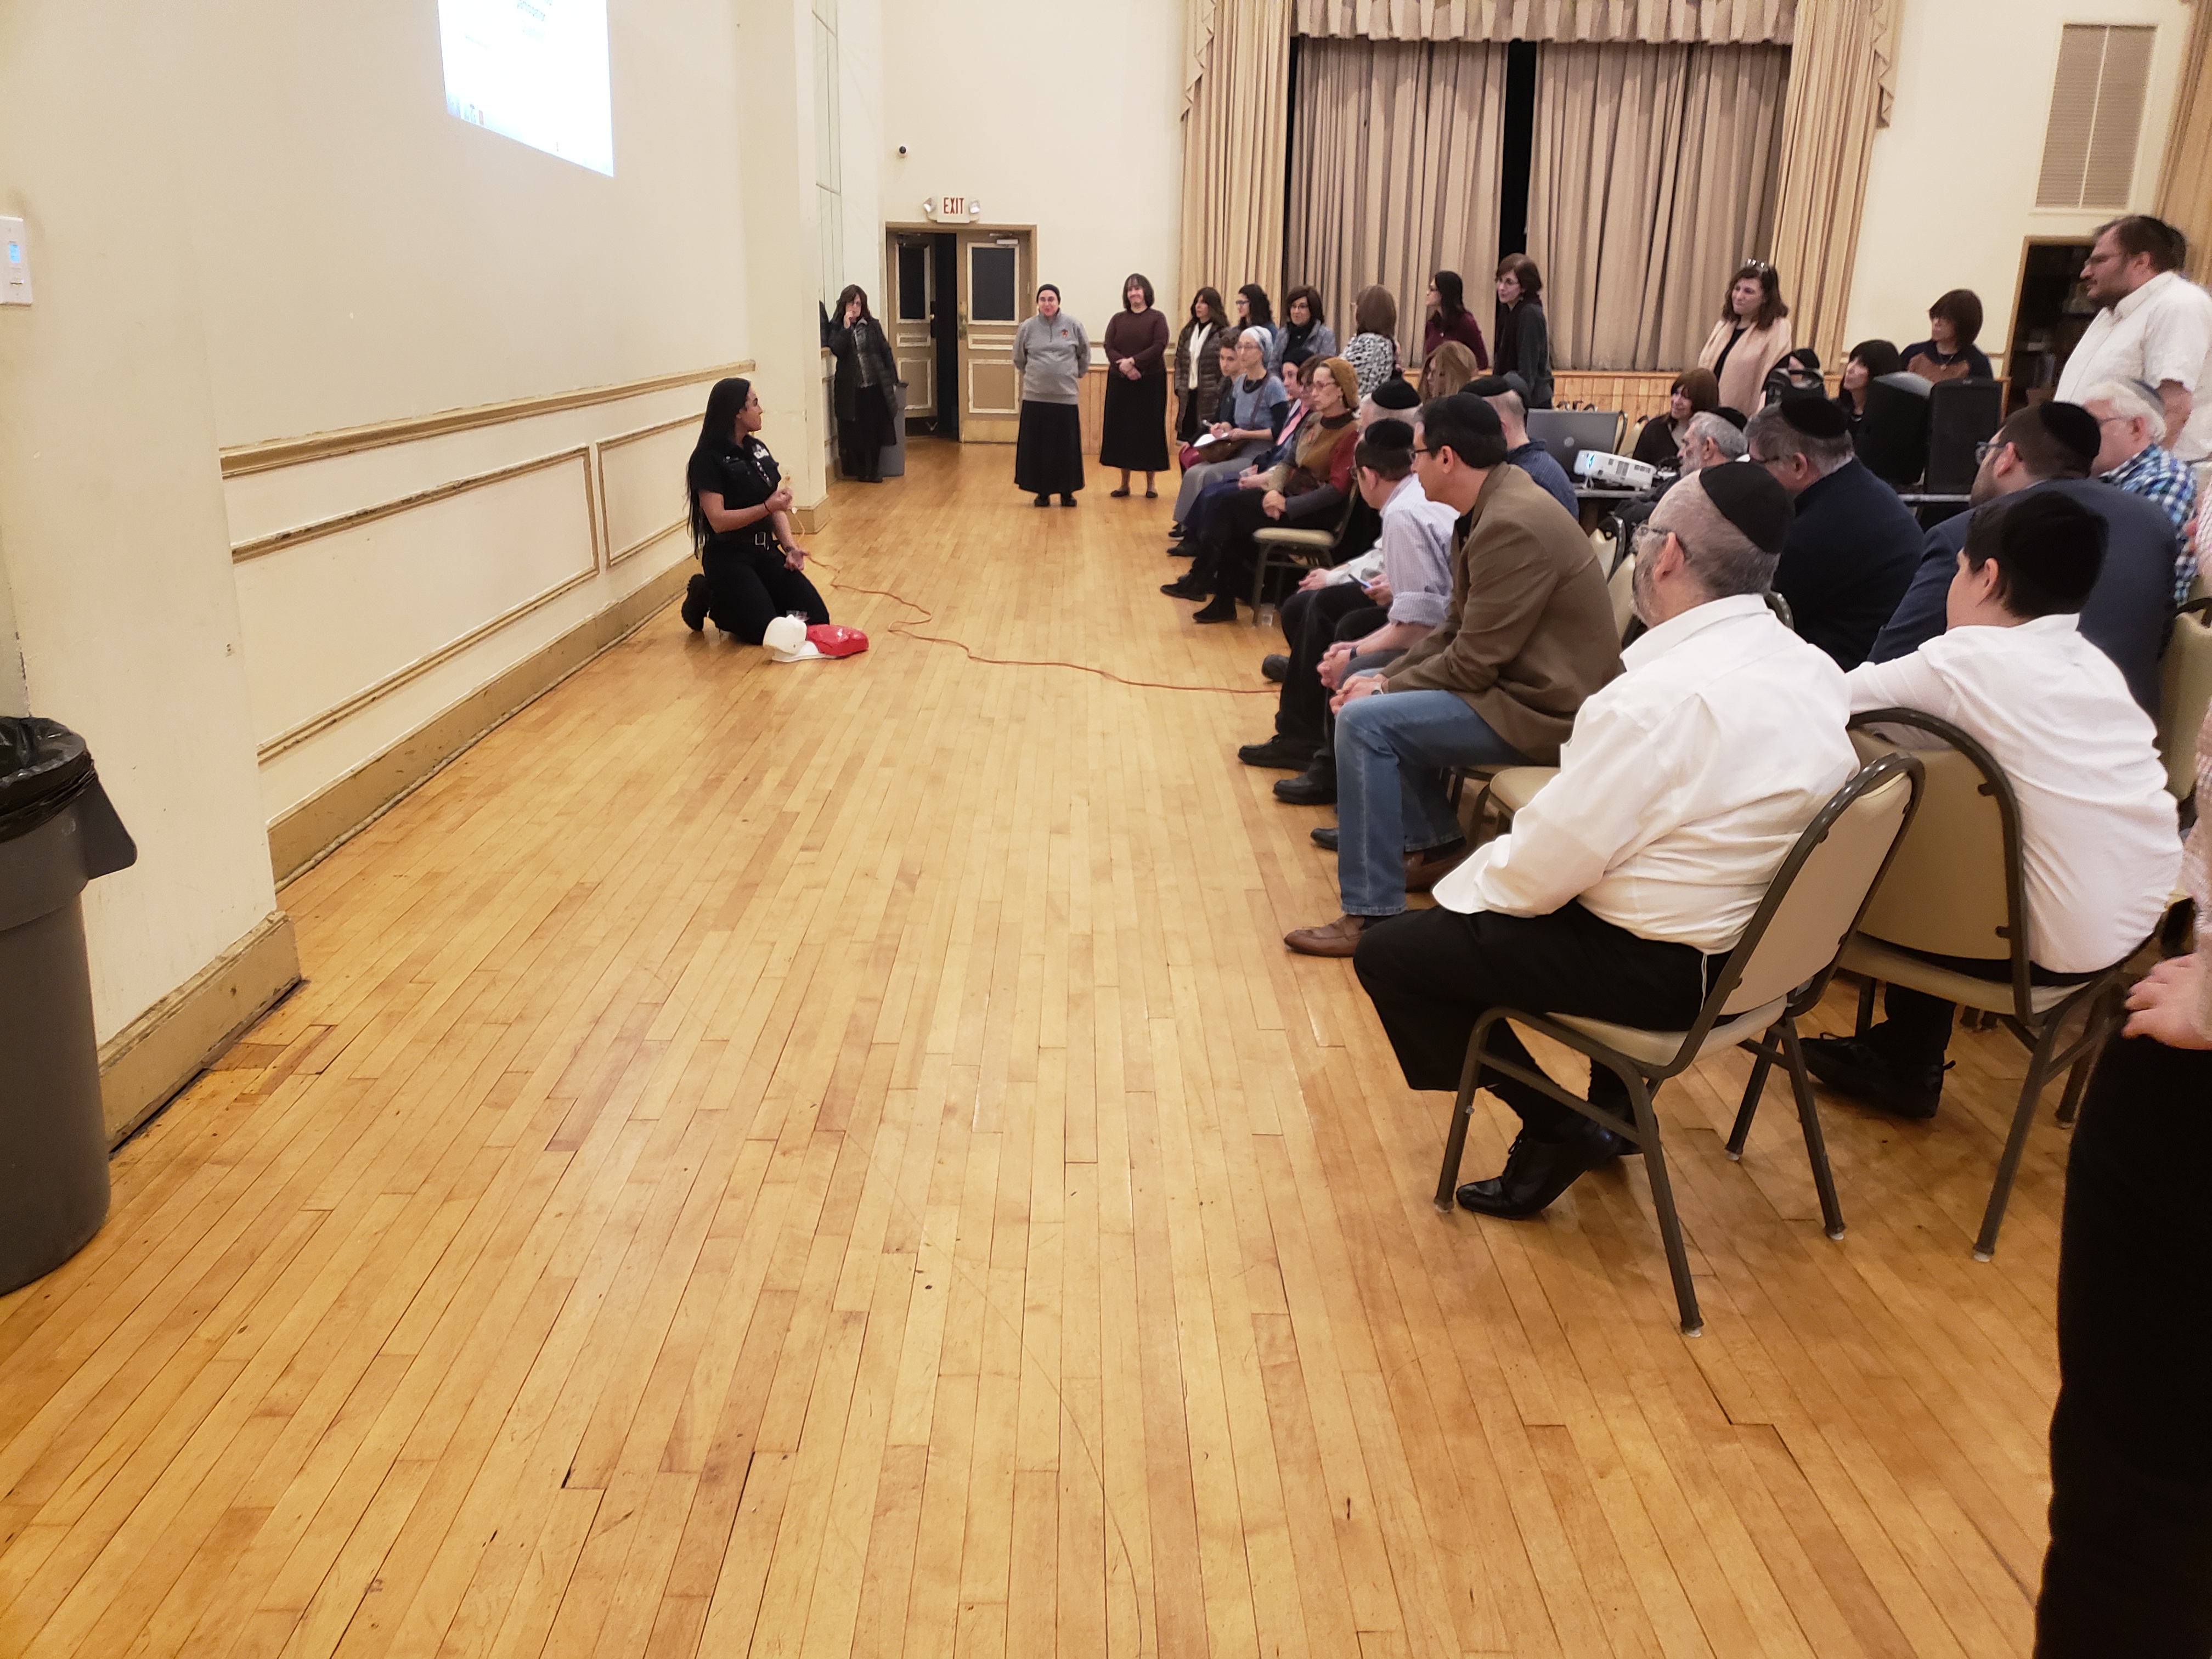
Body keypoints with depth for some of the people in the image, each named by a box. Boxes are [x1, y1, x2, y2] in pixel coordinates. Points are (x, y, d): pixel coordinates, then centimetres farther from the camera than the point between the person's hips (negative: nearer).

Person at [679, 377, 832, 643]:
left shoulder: (757, 449, 10)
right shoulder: (708, 458, -13)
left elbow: (777, 506, 10)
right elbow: (718, 520, -20)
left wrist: (790, 546, -5)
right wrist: (767, 507, -26)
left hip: (765, 553, 7)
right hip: (728, 559, -7)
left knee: (817, 618, -4)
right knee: (767, 632, -20)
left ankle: (734, 604, 17)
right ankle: (708, 598, 8)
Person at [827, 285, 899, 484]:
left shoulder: (872, 325, 5)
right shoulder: (838, 328, 3)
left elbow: (885, 351, 7)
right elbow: (836, 350, -13)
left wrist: (892, 377, 5)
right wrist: (846, 327, -16)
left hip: (875, 386, 1)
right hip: (851, 389, -1)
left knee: (875, 430, 3)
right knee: (854, 431, 2)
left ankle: (872, 471, 15)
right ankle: (859, 470, 15)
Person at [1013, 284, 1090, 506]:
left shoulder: (1073, 325, -1)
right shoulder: (1028, 328, 2)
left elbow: (1085, 354, 12)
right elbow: (1019, 359, 16)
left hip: (1066, 396, -1)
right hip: (1035, 397, 1)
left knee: (1066, 446, 3)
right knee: (1037, 446, 3)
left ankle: (1067, 492, 15)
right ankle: (1042, 492, 13)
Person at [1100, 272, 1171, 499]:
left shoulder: (1157, 318, 1)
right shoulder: (1118, 319, 10)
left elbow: (1159, 346, -11)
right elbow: (1109, 347, 0)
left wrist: (1133, 362, -19)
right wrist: (1123, 366, -19)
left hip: (1151, 382, -3)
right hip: (1120, 383, 3)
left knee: (1149, 429, -1)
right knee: (1121, 429, 3)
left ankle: (1150, 484, 6)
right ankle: (1124, 484, 12)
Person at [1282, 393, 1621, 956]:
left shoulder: (1512, 527, -24)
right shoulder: (1492, 506, 7)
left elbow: (1471, 663, -23)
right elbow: (1455, 630, 10)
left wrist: (1383, 688, -11)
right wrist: (1385, 678, -1)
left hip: (1548, 709, -10)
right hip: (1516, 681, 10)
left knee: (1365, 721, -19)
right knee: (1378, 697, 17)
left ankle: (1372, 913, -13)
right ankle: (1435, 845, 25)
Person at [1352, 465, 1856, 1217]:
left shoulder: (1656, 698, -27)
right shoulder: (1816, 670, 0)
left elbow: (1539, 869, -21)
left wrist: (1465, 889, 0)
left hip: (1664, 970, -9)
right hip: (1761, 940, 9)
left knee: (1388, 952, 1)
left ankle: (1555, 1128, 8)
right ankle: (1613, 1109, 34)